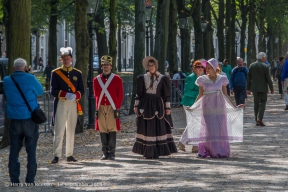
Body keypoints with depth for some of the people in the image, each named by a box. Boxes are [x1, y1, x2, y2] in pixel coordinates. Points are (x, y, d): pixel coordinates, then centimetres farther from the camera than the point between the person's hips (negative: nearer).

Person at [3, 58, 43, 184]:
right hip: (30, 119, -2)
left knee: (14, 150, 8)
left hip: (14, 120, 2)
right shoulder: (30, 79, -9)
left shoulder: (7, 81, 0)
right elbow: (40, 91, 5)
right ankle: (30, 180, 3)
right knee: (31, 151, 4)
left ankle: (14, 180, 6)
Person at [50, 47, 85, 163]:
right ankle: (57, 155, -6)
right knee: (59, 130, -7)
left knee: (71, 130, 7)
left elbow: (81, 90, 7)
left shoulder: (77, 73, 10)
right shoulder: (55, 73, 2)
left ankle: (69, 155, 14)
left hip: (73, 104, 3)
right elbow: (53, 91, -5)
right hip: (60, 104, -3)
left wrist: (75, 96, -15)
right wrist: (65, 94, -20)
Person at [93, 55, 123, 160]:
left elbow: (120, 96, 3)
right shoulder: (96, 80, 9)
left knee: (112, 130, -3)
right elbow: (96, 95, 16)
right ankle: (105, 153, 9)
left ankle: (112, 153, 2)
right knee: (103, 130, 3)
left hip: (112, 108, -3)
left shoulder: (117, 79, 1)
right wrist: (97, 109, 10)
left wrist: (117, 109, -2)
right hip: (101, 108, 3)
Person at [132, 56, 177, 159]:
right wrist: (136, 105, 5)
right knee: (146, 127, 1)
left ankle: (156, 152, 2)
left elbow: (166, 94, 2)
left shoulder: (162, 79, 1)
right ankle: (147, 152, 7)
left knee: (158, 127, -3)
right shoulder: (142, 78, 7)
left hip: (158, 106, -2)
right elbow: (139, 93, 10)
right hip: (145, 106, 2)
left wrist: (168, 107, -2)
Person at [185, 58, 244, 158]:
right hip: (208, 107, -1)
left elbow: (225, 95, 11)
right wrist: (192, 107, -2)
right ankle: (204, 151, -3)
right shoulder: (203, 80, 3)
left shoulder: (222, 79, 6)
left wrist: (235, 106, 9)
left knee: (220, 129, -1)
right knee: (208, 129, -7)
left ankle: (221, 151, 6)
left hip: (219, 106, 1)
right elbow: (200, 95, 6)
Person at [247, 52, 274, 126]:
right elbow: (268, 79, -10)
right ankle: (260, 119, -14)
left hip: (254, 88, 4)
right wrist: (271, 89, -1)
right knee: (262, 103, 1)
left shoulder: (251, 66, 1)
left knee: (256, 103, 14)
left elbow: (248, 78, 3)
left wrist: (248, 89, 8)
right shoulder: (265, 66, -10)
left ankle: (257, 120, 15)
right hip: (263, 88, -4)